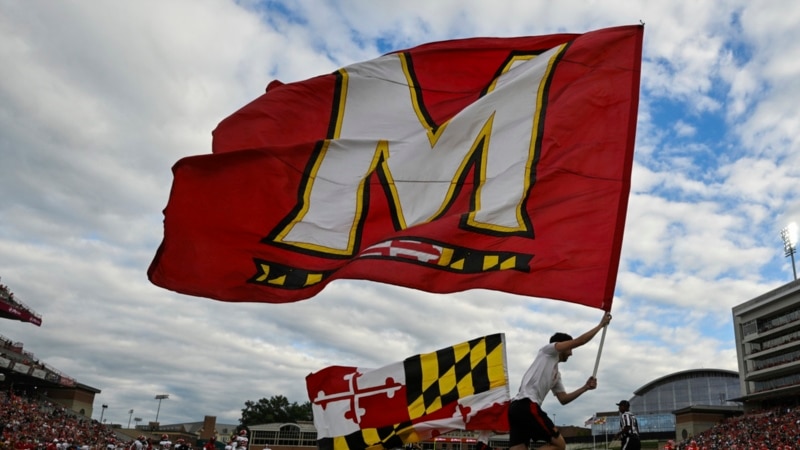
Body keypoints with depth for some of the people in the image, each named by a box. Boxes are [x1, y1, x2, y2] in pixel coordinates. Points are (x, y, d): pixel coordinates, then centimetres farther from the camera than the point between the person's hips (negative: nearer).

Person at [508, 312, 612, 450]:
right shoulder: (547, 351, 9)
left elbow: (563, 399, 30)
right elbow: (579, 341, 1)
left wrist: (585, 387, 21)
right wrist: (601, 324, 11)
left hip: (517, 407, 9)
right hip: (527, 406, -9)